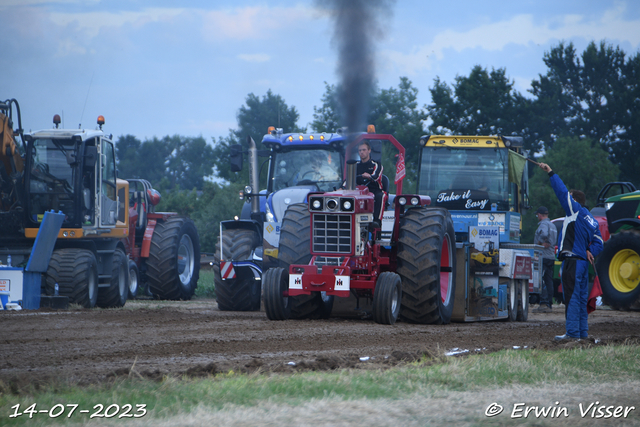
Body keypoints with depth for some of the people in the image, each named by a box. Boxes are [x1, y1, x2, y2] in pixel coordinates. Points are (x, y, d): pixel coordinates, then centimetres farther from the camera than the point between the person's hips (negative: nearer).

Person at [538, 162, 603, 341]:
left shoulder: (576, 211, -6)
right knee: (581, 297, 13)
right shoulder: (591, 220, 18)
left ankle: (573, 332, -13)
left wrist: (551, 173, -6)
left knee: (572, 297, -9)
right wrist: (591, 252, 6)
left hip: (572, 261, -9)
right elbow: (598, 241, 19)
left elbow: (562, 192, -11)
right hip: (583, 261, 9)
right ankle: (582, 331, 15)